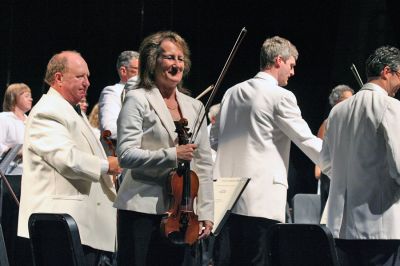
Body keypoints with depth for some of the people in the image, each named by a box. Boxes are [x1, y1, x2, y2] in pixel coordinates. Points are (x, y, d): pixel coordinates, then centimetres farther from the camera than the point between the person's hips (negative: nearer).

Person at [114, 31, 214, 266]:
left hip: (178, 212, 5)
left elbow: (204, 165, 14)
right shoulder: (138, 100, -2)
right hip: (142, 210, -5)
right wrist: (172, 155, -20)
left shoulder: (194, 107, 15)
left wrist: (205, 213, 7)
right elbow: (126, 154, -12)